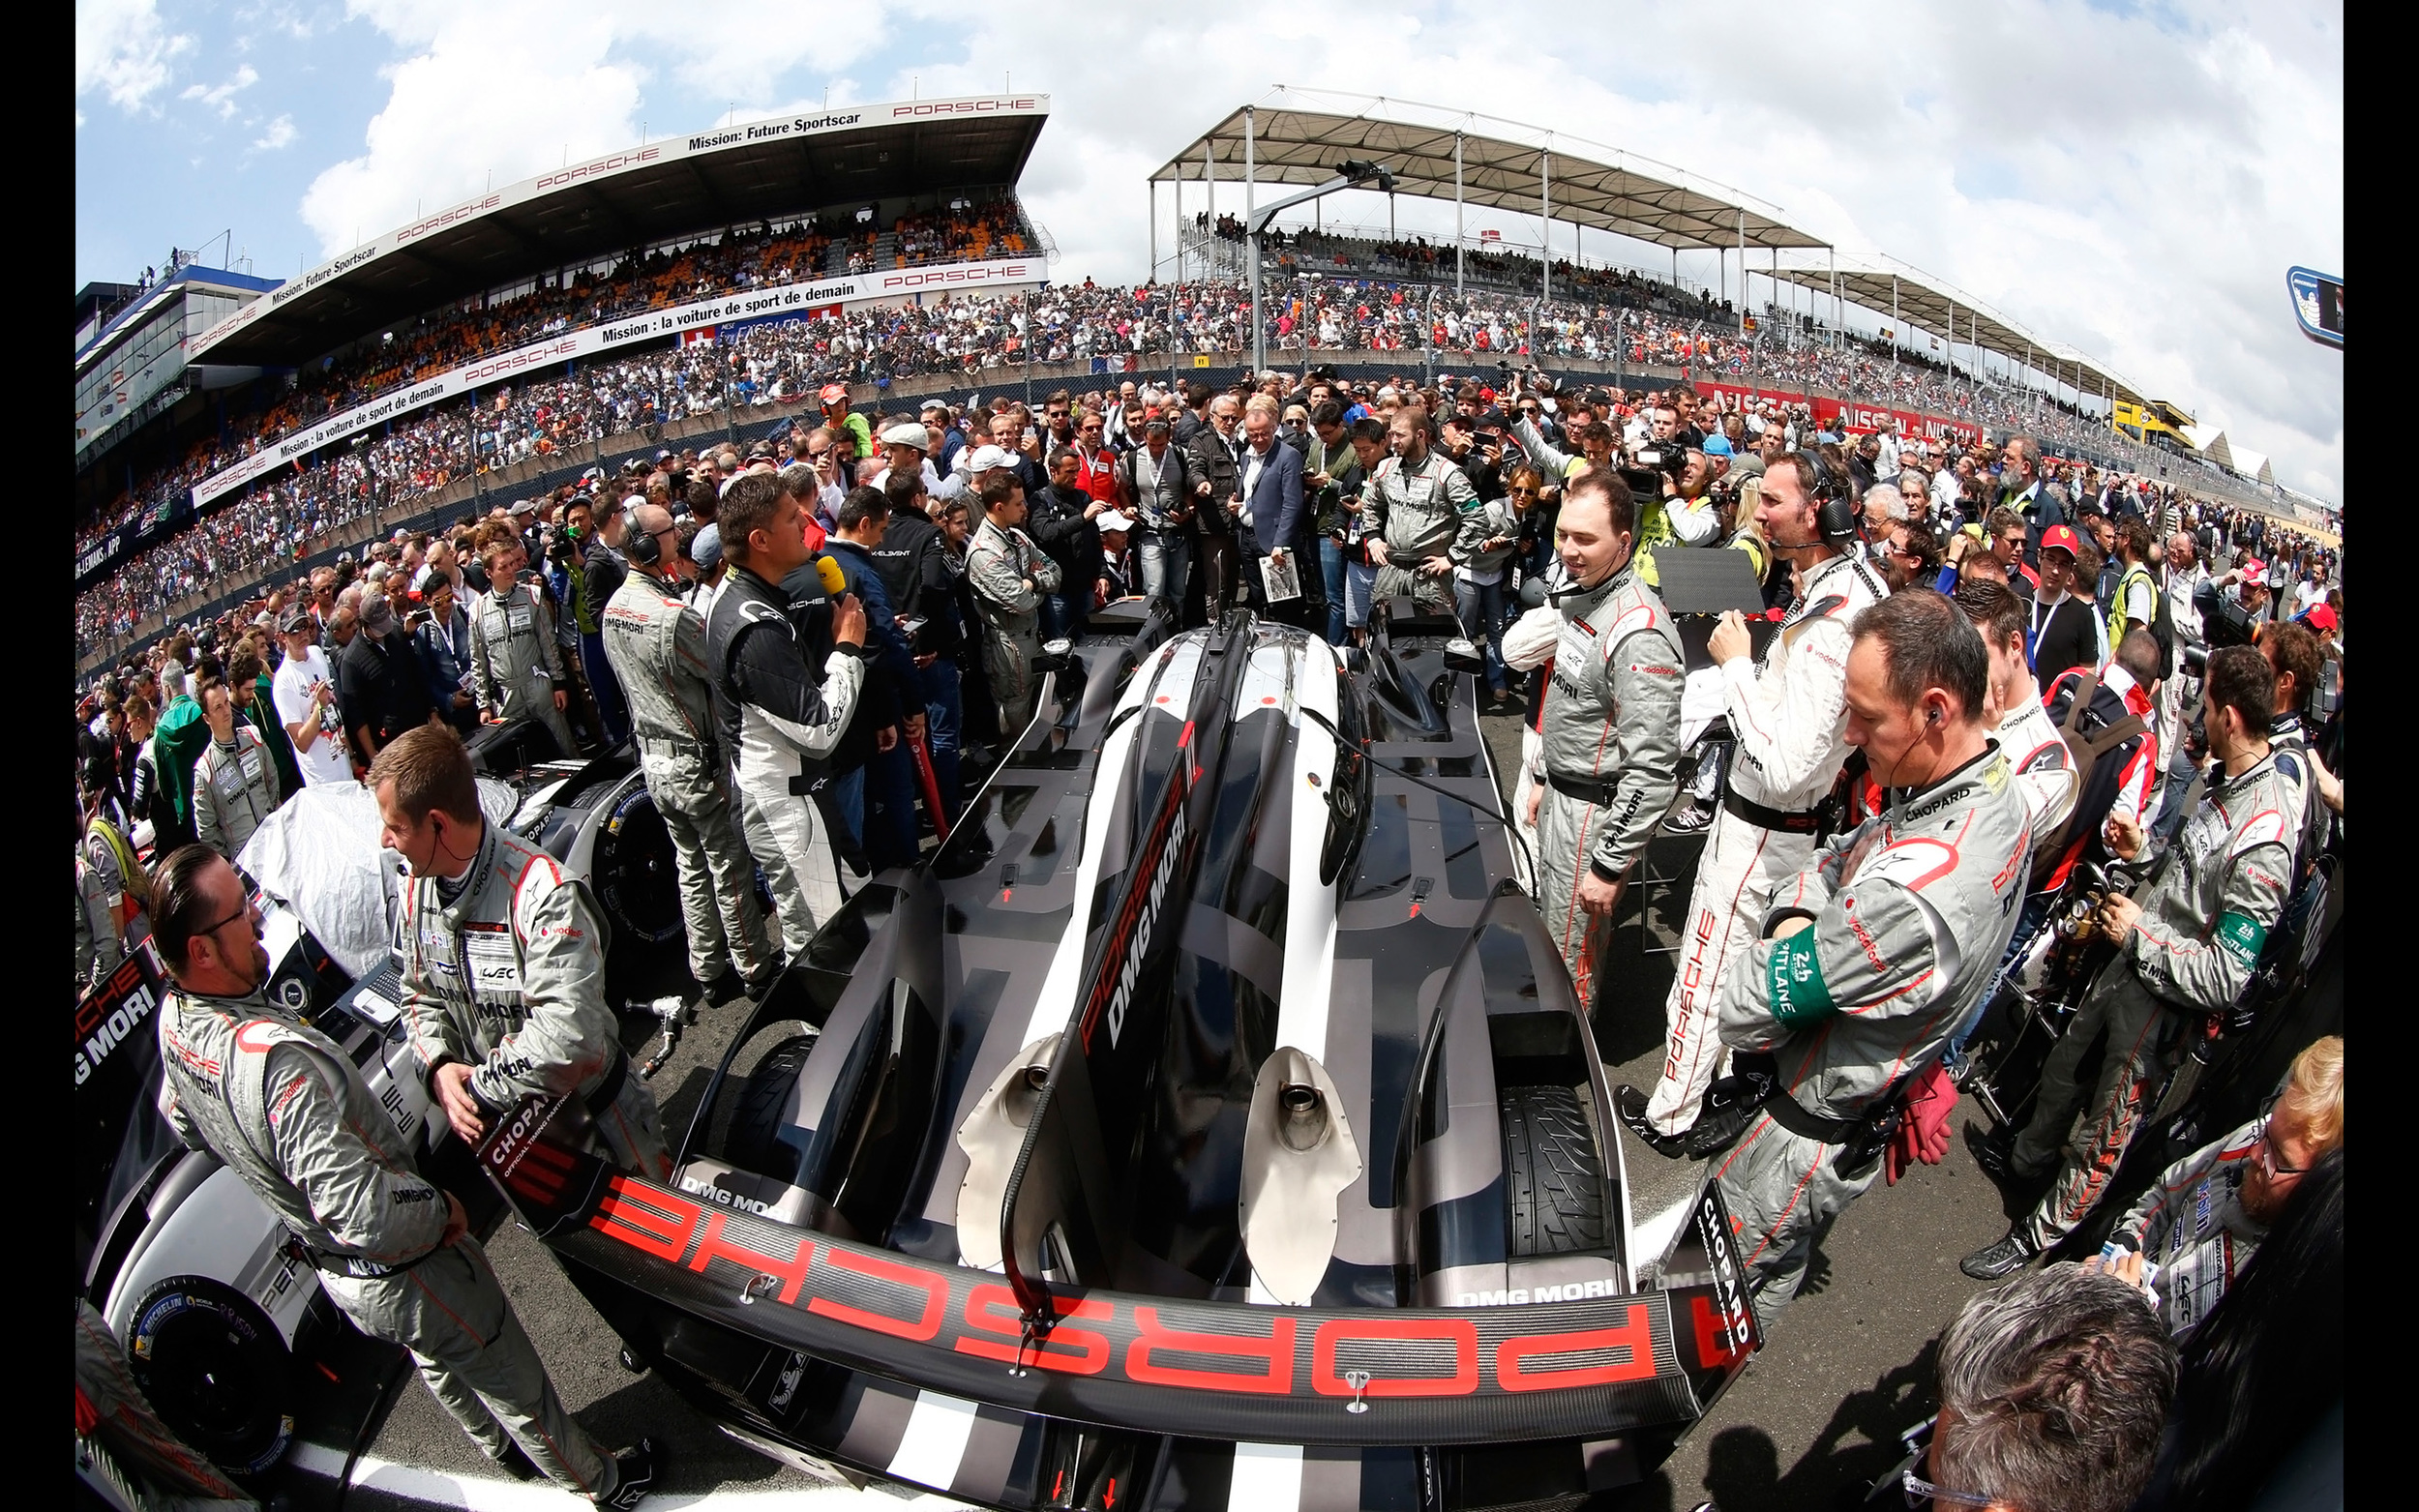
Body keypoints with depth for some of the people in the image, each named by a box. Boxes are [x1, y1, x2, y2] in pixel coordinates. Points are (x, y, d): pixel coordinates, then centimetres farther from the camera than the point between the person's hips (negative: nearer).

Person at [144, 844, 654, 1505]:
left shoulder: (173, 1021, -12)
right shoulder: (276, 1057, -42)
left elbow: (181, 1119, 11)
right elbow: (363, 1214, -42)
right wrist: (439, 1209, -23)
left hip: (334, 1271, 9)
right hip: (401, 1273, -9)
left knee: (438, 1361, 34)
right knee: (512, 1379, 16)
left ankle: (503, 1449, 59)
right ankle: (604, 1482, 39)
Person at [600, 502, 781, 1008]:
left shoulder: (613, 608, 2)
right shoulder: (673, 615, -27)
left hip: (654, 760, 8)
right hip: (698, 762, -8)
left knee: (691, 866, 18)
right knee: (729, 869, 6)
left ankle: (709, 971, 28)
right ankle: (755, 968, 20)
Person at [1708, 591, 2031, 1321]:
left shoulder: (1914, 896, -40)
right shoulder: (1994, 791, -8)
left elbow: (1743, 1012, -31)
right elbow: (1834, 861, 4)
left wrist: (1773, 954, -11)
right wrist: (1796, 919, -14)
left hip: (1811, 1136, -9)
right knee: (1775, 1268, 32)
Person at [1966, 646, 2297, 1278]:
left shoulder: (2263, 842, -31)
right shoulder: (2226, 780, -3)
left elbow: (2226, 978, -30)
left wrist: (2141, 935, -20)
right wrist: (2144, 852, 0)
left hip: (2165, 1002, -9)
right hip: (2133, 966, 9)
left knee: (2105, 1132, 11)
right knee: (2065, 1063, 28)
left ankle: (2040, 1233, 31)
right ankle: (2026, 1158, 54)